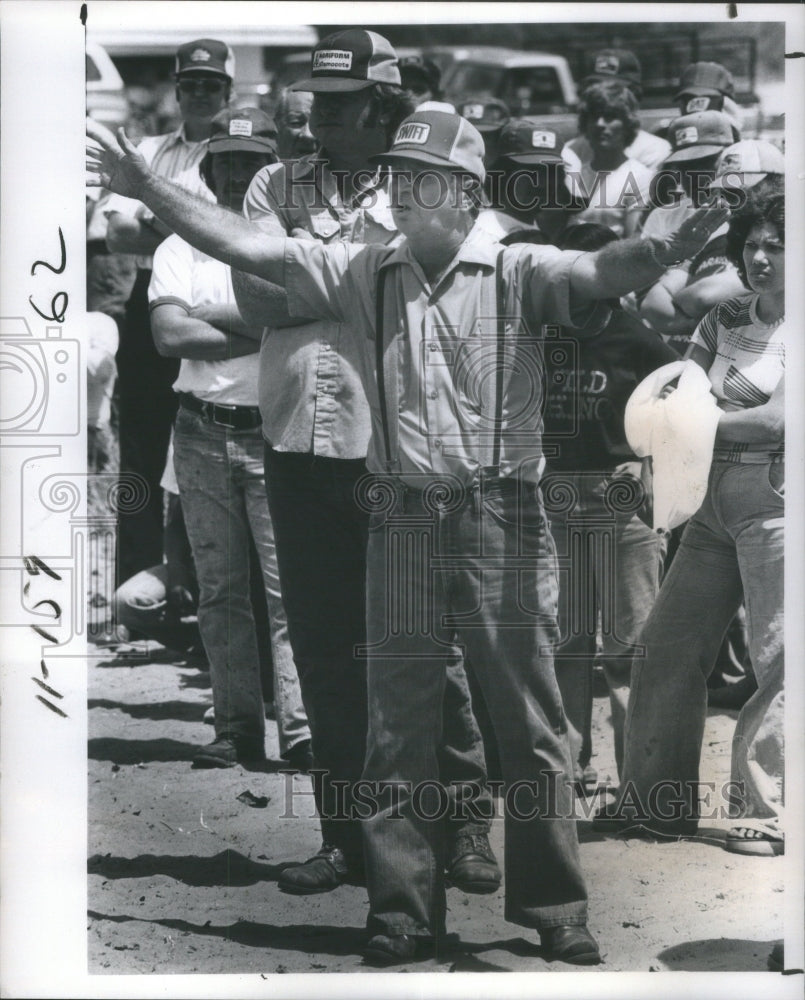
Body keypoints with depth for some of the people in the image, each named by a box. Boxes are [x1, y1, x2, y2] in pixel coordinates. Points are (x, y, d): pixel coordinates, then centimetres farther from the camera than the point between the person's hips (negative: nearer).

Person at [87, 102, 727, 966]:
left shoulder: (518, 273, -4)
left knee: (531, 725, 5)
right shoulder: (362, 275, 6)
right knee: (397, 727, 9)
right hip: (403, 522, 3)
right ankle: (401, 913, 20)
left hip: (503, 518, -3)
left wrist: (667, 250, -43)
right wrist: (148, 188, -6)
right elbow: (244, 245, 2)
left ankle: (554, 910, 17)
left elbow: (598, 273, -22)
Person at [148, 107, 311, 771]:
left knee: (290, 584, -10)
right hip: (202, 433, 3)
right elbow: (169, 334, -6)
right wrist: (262, 332, -10)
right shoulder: (180, 249, 9)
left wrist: (211, 316, -11)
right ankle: (238, 729, 12)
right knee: (220, 589, 6)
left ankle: (301, 731, -13)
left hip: (276, 432, -3)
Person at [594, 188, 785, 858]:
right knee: (668, 646, 4)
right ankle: (658, 797, 13)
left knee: (778, 657, -8)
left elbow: (782, 417, -13)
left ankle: (768, 812, -2)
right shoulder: (724, 320, 15)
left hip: (775, 495, -6)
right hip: (716, 496, 6)